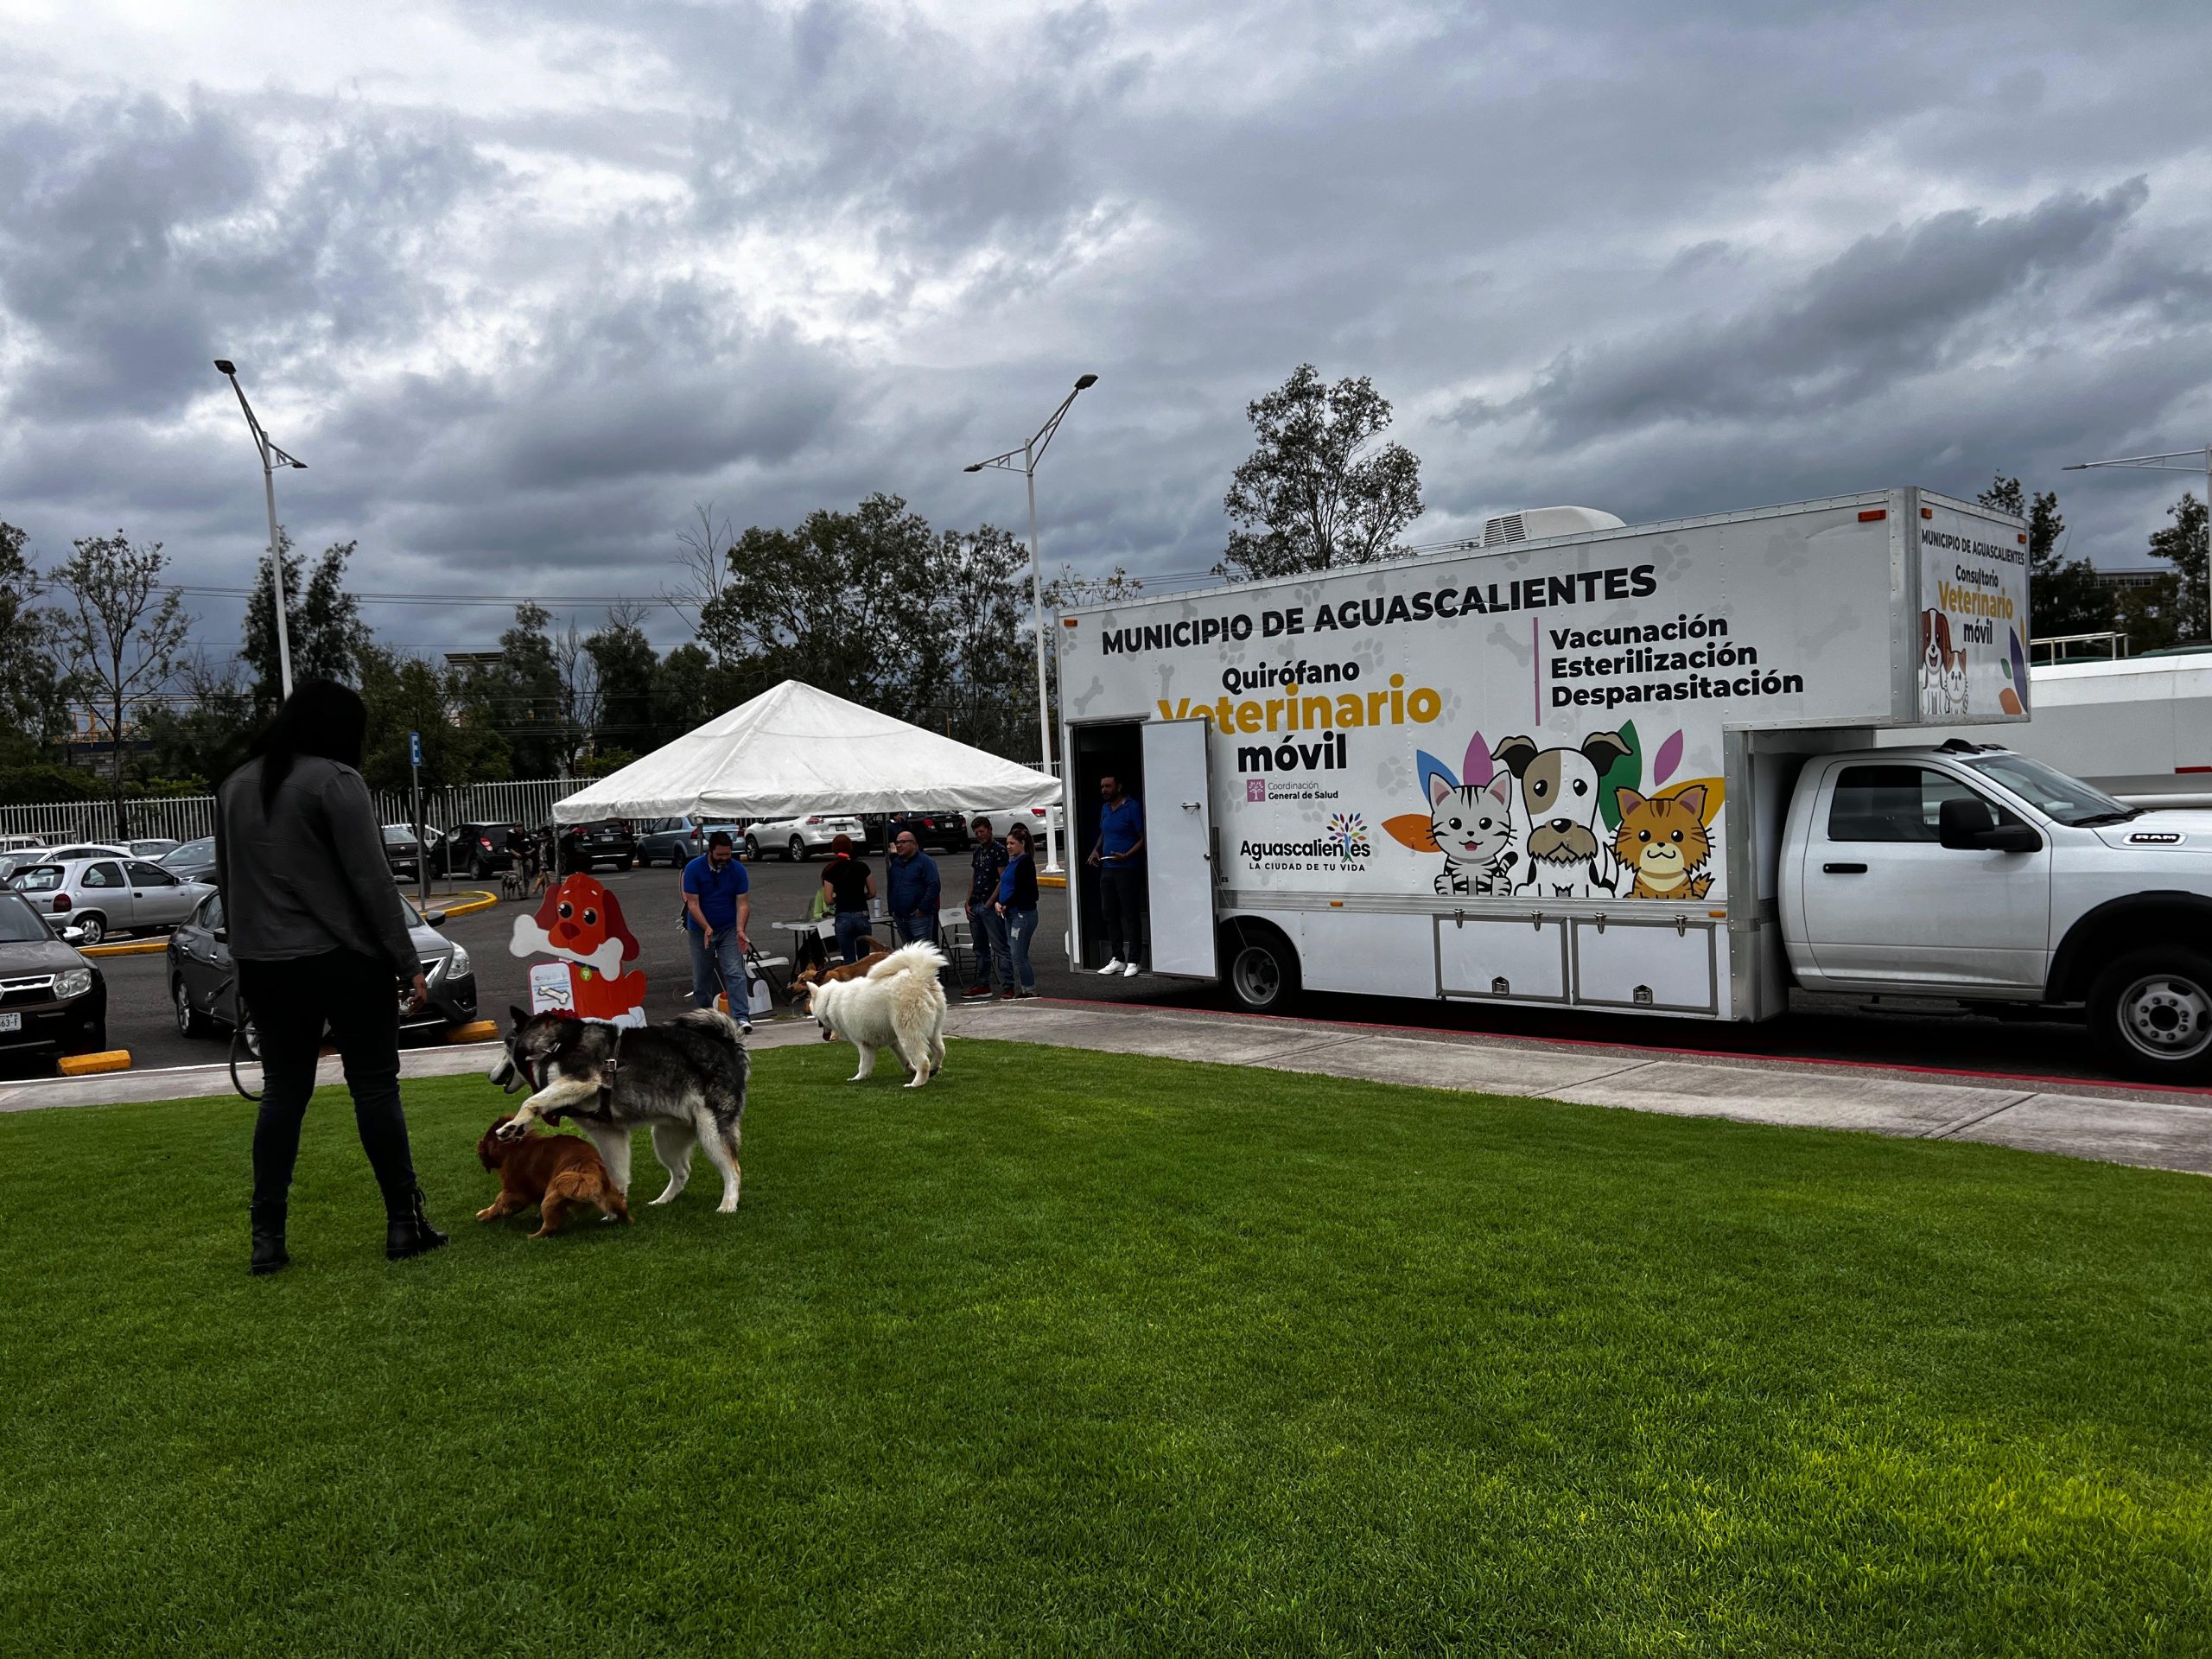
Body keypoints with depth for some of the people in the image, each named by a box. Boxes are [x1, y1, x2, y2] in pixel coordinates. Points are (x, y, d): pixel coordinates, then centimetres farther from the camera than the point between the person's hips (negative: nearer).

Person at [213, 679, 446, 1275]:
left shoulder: (235, 786, 12)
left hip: (263, 965, 6)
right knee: (374, 1087, 1)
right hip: (344, 962, -6)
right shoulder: (335, 781, -11)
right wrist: (407, 962, -11)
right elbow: (372, 882, -14)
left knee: (282, 1093, 11)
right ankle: (404, 1224, 5)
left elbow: (227, 883, 19)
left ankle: (267, 1236, 10)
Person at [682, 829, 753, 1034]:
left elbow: (742, 903, -10)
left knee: (735, 973, -13)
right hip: (700, 930, 0)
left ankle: (742, 1018, -20)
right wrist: (707, 929, -26)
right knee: (701, 977, 8)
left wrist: (740, 930, -24)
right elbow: (693, 904, -14)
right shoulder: (694, 868, -12)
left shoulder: (738, 870, -8)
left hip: (730, 929, 0)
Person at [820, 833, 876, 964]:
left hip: (843, 917, -1)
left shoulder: (830, 870, -4)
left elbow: (829, 899, -6)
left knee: (849, 959, 4)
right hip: (862, 915, 1)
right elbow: (872, 893, 4)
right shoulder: (861, 866, 0)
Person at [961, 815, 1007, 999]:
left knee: (999, 946, -8)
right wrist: (968, 903, 10)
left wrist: (990, 902, -14)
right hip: (975, 907, 8)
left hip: (990, 907, -8)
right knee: (980, 948, 12)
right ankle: (982, 985, 19)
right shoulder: (977, 851, 17)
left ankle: (1008, 985, -8)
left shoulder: (999, 850, -7)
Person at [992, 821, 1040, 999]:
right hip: (1010, 914, 10)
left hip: (1023, 913, -10)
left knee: (1018, 955, -9)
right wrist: (998, 903, 3)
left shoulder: (1026, 862, -12)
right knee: (1008, 952, 10)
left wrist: (1006, 905, -11)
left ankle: (1030, 990, -2)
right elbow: (1005, 886, 20)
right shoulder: (1012, 862, 16)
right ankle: (1011, 988, 16)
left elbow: (1022, 891, -17)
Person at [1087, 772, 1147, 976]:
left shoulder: (1132, 807, -9)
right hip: (1107, 868, 8)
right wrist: (1096, 850, 10)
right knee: (1110, 915, 10)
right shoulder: (1105, 809, 14)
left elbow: (1143, 838, -11)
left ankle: (1133, 961, 0)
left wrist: (1126, 856, -20)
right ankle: (1117, 959, 18)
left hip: (1127, 869, -8)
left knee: (1131, 915, -4)